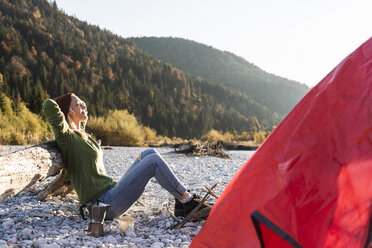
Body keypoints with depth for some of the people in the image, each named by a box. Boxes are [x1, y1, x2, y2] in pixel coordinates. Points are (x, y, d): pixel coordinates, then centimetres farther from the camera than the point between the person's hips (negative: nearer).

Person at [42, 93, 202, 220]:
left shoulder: (81, 134, 16)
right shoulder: (66, 137, -10)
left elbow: (82, 119, 40)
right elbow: (49, 105, -24)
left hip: (111, 192, 10)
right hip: (105, 203, -10)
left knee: (148, 153, 6)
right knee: (154, 160, -12)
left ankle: (181, 205, 4)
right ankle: (187, 199, 2)